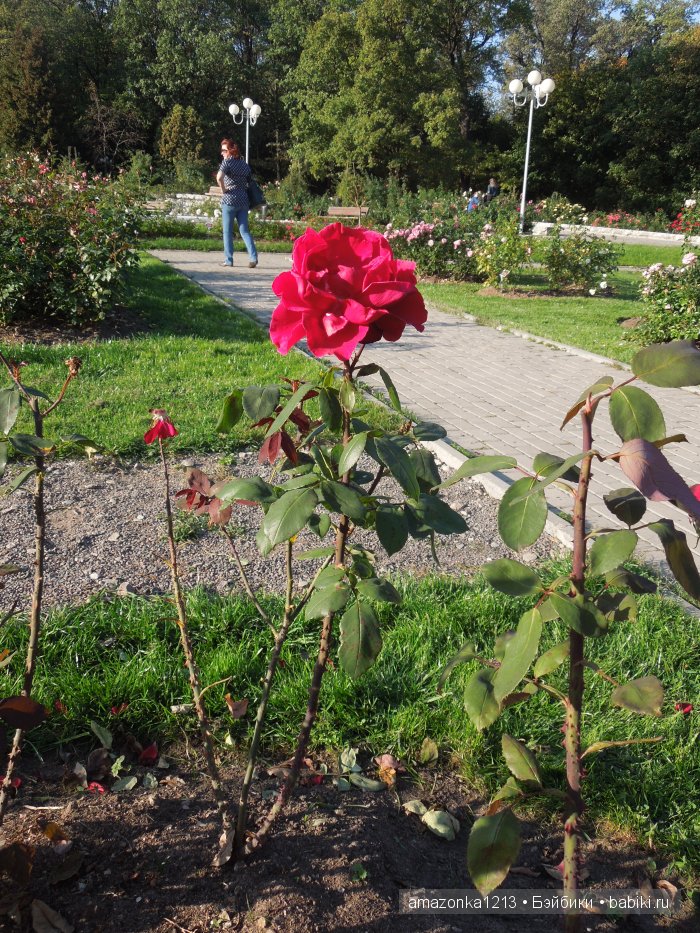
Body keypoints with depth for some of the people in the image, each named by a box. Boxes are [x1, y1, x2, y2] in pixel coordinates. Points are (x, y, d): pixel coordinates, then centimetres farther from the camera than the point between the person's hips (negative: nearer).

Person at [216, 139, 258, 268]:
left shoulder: (227, 161, -7)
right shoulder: (244, 163, 13)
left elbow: (219, 177, -22)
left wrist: (223, 189, -10)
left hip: (229, 200, -5)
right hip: (243, 200, 5)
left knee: (227, 231, 4)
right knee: (244, 230, 5)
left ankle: (228, 259, 6)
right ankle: (253, 257, -11)